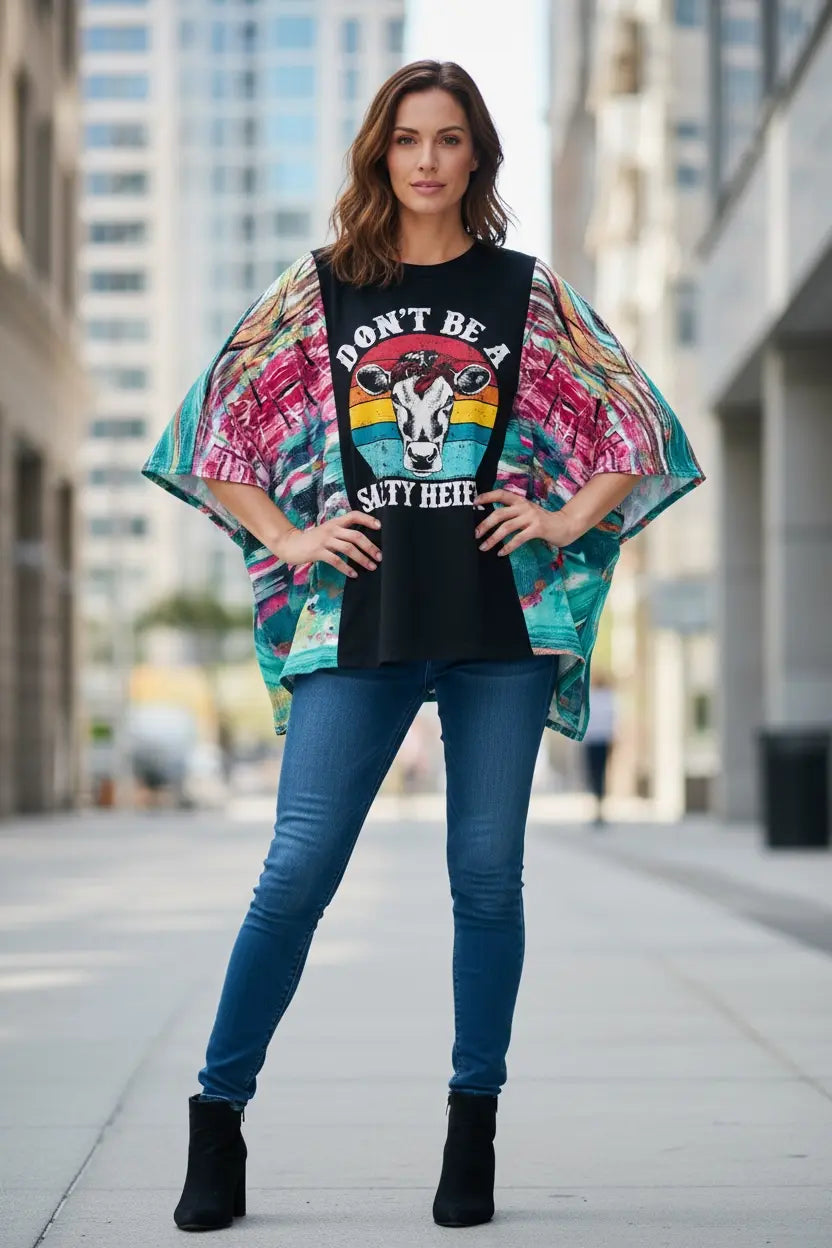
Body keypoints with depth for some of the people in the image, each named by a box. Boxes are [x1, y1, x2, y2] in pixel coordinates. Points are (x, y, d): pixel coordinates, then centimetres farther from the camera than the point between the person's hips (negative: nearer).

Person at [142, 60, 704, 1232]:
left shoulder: (528, 290, 9)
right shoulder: (318, 288, 8)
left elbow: (643, 427, 13)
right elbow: (209, 429, 11)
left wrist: (568, 521, 1)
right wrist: (286, 538, 1)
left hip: (501, 619, 1)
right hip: (357, 622, 0)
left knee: (487, 874, 4)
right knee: (297, 872, -5)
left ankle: (473, 1132, 15)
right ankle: (217, 1115, 6)